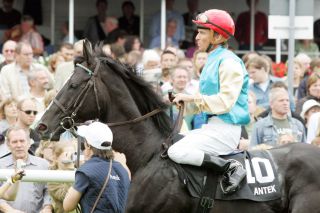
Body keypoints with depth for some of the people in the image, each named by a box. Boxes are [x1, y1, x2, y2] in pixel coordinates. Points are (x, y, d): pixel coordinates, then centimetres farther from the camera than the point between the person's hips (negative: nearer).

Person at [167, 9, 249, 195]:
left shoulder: (228, 62, -11)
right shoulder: (213, 61, 19)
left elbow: (225, 101, -20)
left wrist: (192, 98, -17)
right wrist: (183, 101, 3)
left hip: (225, 128, -10)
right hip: (213, 125, 10)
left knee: (176, 152, -25)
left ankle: (231, 168, -23)